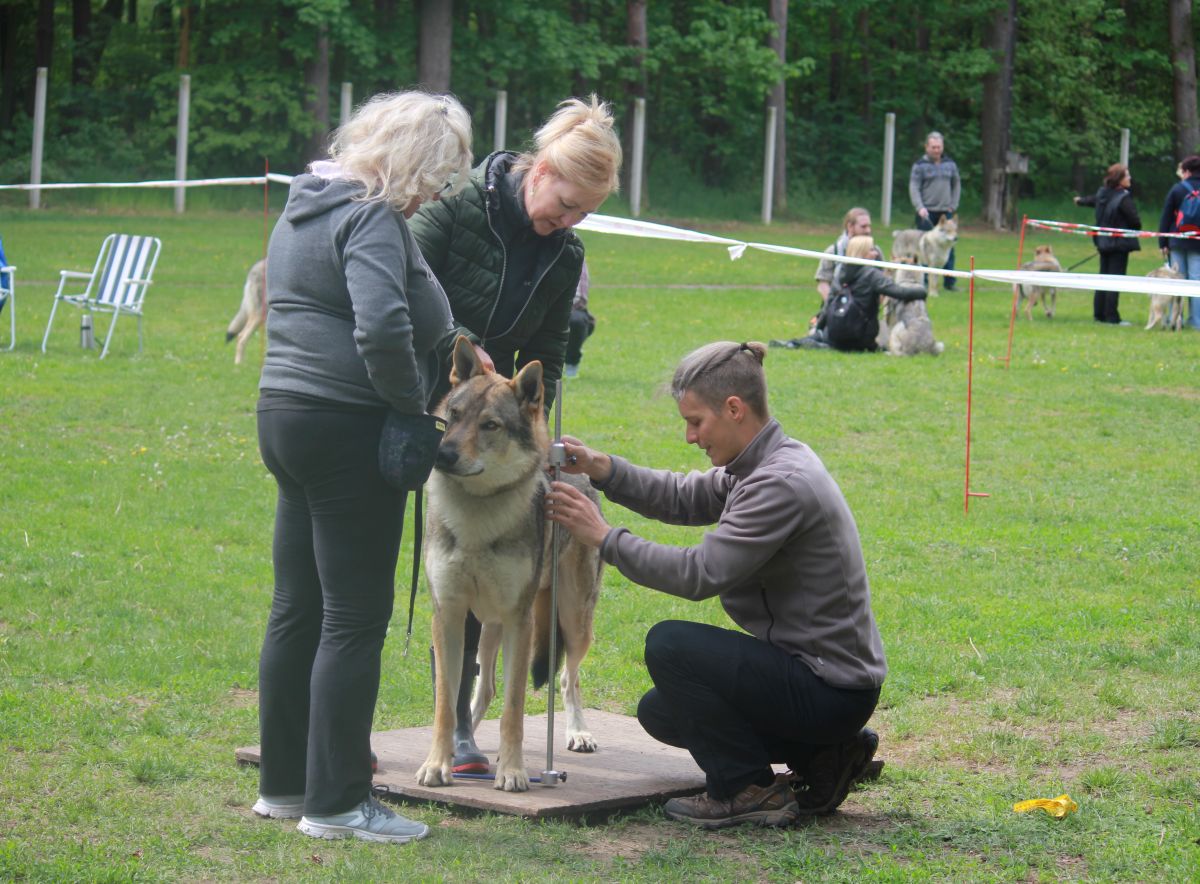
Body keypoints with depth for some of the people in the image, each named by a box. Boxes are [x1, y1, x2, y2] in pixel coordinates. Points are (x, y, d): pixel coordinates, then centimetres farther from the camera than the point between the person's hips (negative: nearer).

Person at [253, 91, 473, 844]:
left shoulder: (306, 208, 15)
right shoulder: (373, 219, -15)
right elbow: (383, 329, -28)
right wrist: (416, 404, -12)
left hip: (286, 415, 10)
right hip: (349, 430, -10)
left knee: (298, 609, 15)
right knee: (356, 618, -3)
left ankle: (284, 783, 23)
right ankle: (337, 803, 1)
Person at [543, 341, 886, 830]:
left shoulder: (783, 484, -24)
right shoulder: (764, 463, 7)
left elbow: (700, 573, -27)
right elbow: (684, 497, 14)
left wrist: (604, 536, -19)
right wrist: (601, 468, 0)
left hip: (829, 689, -10)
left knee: (670, 644, -21)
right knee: (659, 712, 18)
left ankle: (748, 790, -8)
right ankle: (822, 756, 13)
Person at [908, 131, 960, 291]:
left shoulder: (950, 164, 11)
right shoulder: (919, 165, -1)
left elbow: (956, 186, 19)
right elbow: (913, 188, -6)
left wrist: (953, 205, 7)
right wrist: (920, 207, -19)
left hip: (946, 212, 3)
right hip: (927, 213, -3)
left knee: (948, 247, 1)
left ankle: (950, 282, 5)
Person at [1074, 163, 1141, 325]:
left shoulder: (1102, 194, 4)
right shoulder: (1123, 198, -19)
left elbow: (1092, 200, 27)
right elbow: (1135, 221, -19)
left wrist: (1080, 201, 50)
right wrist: (1134, 230, 5)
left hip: (1103, 243, 8)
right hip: (1120, 243, -8)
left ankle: (1099, 314, 19)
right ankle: (1112, 317, -5)